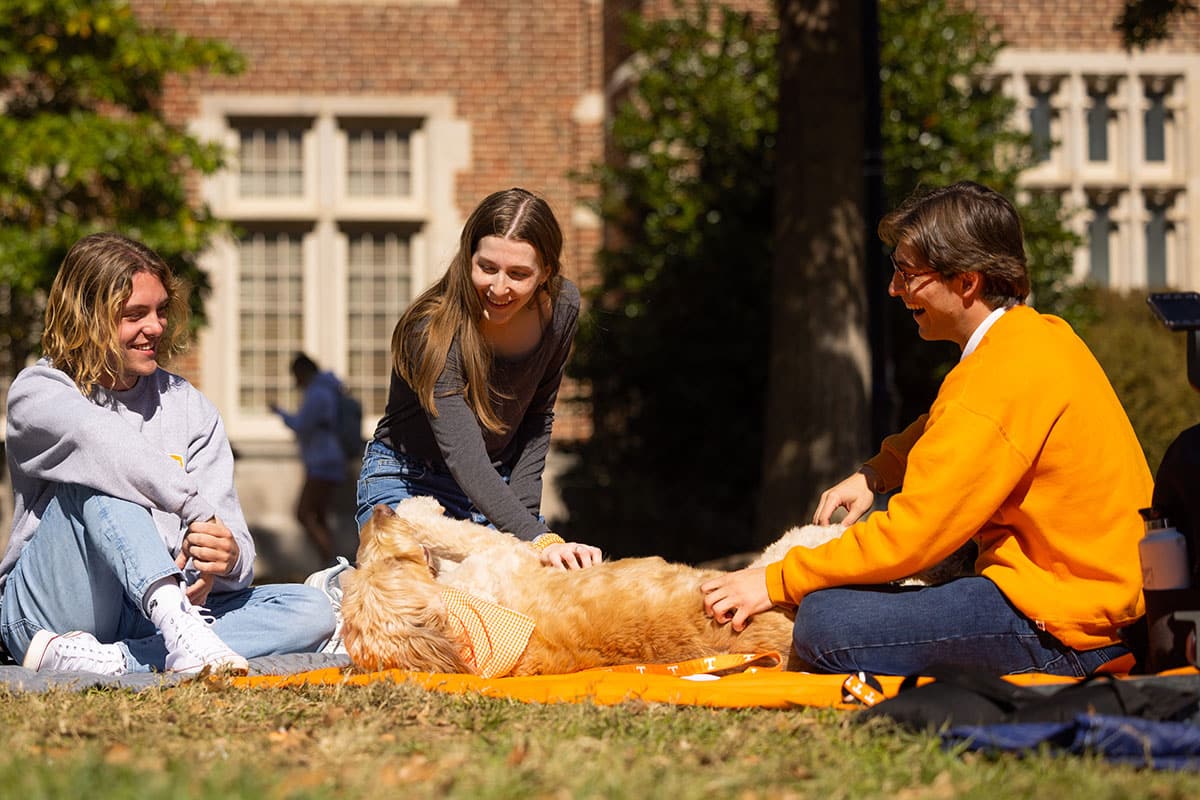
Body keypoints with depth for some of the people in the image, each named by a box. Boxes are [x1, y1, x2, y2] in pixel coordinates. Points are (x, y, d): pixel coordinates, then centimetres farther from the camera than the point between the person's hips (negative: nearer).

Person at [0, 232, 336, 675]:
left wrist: (227, 559, -24)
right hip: (50, 611, -4)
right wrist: (198, 508, -36)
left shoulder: (190, 408, 12)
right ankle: (181, 631, -51)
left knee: (312, 613, -19)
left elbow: (234, 541, 1)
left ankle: (104, 660, -36)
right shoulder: (37, 392, -1)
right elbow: (103, 444, -26)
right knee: (96, 481, -28)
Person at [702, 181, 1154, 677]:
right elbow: (942, 434, 33)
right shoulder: (1039, 335, 12)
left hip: (1061, 627, -10)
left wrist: (774, 582, -9)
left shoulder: (1003, 379, -20)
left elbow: (911, 535, -18)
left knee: (825, 623, -19)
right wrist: (875, 474, 16)